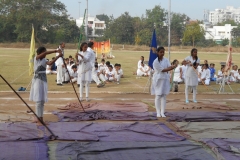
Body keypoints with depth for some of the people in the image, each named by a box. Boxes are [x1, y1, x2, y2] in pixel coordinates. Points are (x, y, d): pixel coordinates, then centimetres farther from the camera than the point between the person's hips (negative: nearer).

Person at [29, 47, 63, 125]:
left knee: (42, 100, 8)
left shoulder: (44, 60, 9)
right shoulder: (36, 58, -5)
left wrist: (58, 56, -23)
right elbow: (45, 53, -22)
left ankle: (40, 118, 16)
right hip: (37, 80, -6)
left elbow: (50, 63, -13)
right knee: (39, 100, -8)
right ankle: (39, 119, -4)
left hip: (43, 80, 6)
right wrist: (56, 51, -24)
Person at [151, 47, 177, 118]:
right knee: (158, 96, -1)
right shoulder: (155, 62, -12)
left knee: (164, 96, 3)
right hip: (158, 80, -4)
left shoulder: (166, 60, 6)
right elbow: (162, 70, -15)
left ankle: (162, 112, 6)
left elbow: (169, 67, -6)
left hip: (165, 79, 5)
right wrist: (171, 67, -18)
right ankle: (158, 112, 4)